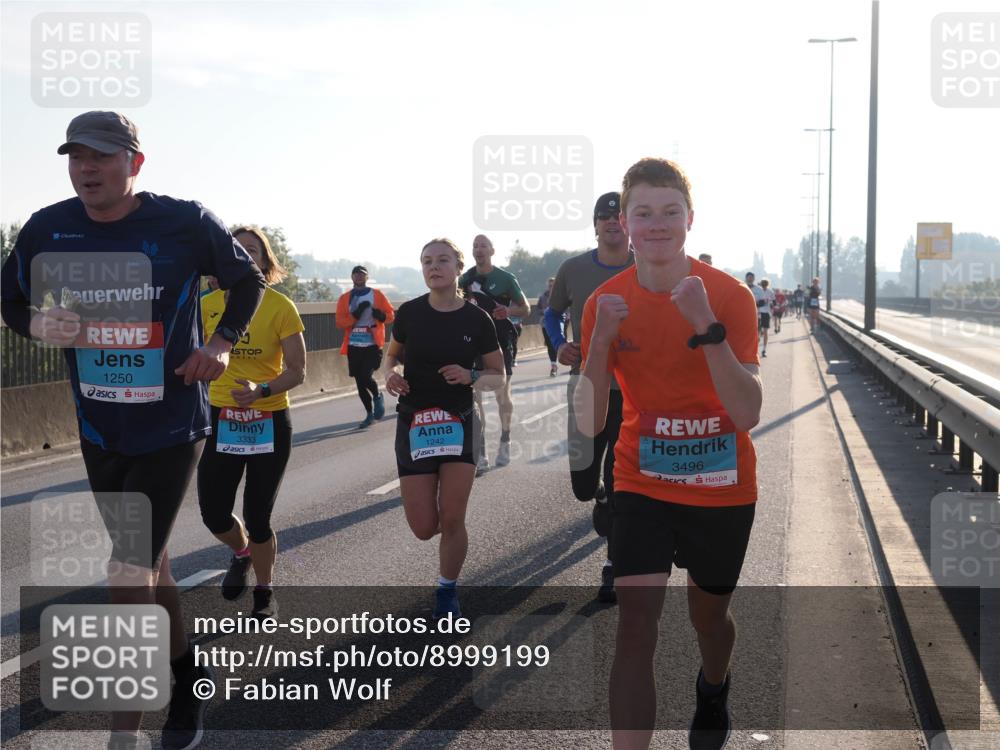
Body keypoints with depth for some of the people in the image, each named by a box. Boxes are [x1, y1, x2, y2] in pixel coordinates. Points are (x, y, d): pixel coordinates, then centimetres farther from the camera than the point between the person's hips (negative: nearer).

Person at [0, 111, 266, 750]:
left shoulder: (185, 222, -13)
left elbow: (248, 280, 3)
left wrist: (222, 344, -12)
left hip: (171, 430, -4)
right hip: (99, 432, 5)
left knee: (130, 573, -11)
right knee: (146, 562, 19)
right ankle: (189, 674, 41)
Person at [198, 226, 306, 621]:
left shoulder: (280, 307, -9)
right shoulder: (208, 305, 0)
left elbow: (296, 371, -9)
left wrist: (261, 390, -26)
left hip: (269, 423, -3)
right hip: (220, 421, 3)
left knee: (257, 518, 1)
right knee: (213, 515, 2)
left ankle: (264, 593, 25)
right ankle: (242, 553, 38)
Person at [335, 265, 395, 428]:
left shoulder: (377, 295, 4)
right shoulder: (345, 298, 6)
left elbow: (391, 315, 4)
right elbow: (340, 322, -2)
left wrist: (381, 316, -18)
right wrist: (355, 315, -17)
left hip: (373, 345, -3)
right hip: (354, 346, 3)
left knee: (365, 376, -17)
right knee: (360, 381, 6)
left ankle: (377, 397, 15)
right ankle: (370, 415, 22)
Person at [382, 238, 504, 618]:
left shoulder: (477, 319, -6)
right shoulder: (409, 313, -5)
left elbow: (499, 377, 2)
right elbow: (391, 355, 13)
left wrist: (470, 376, -18)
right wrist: (390, 374, -10)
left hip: (459, 425, 0)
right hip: (415, 425, 1)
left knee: (452, 521, -5)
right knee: (424, 528, -3)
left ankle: (448, 591, 20)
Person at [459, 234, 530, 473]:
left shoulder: (506, 278, -1)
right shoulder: (465, 280, 6)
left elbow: (525, 308, 4)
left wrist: (508, 311, -16)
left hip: (501, 341, -2)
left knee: (502, 394, 8)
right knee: (473, 397, -7)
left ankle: (505, 443, 27)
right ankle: (480, 456, -7)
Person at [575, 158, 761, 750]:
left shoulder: (730, 295, -15)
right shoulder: (606, 302, -8)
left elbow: (748, 415, -24)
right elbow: (589, 425, -12)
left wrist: (708, 326, -33)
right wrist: (600, 341, -25)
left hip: (722, 489, 0)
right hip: (642, 484, 0)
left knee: (710, 613, 20)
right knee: (636, 626, -15)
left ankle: (713, 692, 55)